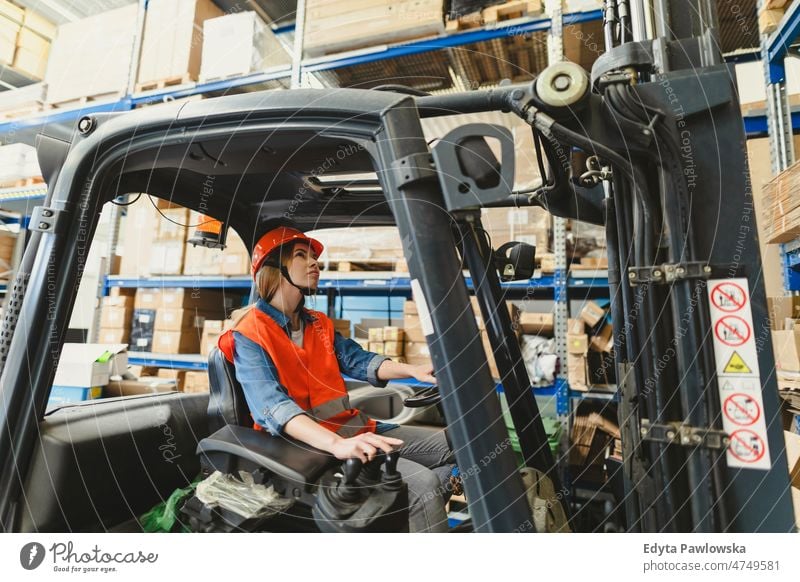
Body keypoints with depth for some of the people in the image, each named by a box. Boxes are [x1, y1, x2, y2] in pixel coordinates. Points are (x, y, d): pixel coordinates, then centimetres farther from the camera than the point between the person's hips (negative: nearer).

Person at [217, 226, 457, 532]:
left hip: (354, 428, 8)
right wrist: (336, 444, -40)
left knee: (450, 445, 3)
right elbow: (272, 406, -25)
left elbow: (359, 360, 7)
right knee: (421, 482, -23)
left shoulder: (319, 324, 15)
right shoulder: (248, 336, -10)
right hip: (312, 444, -8)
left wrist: (413, 370, -11)